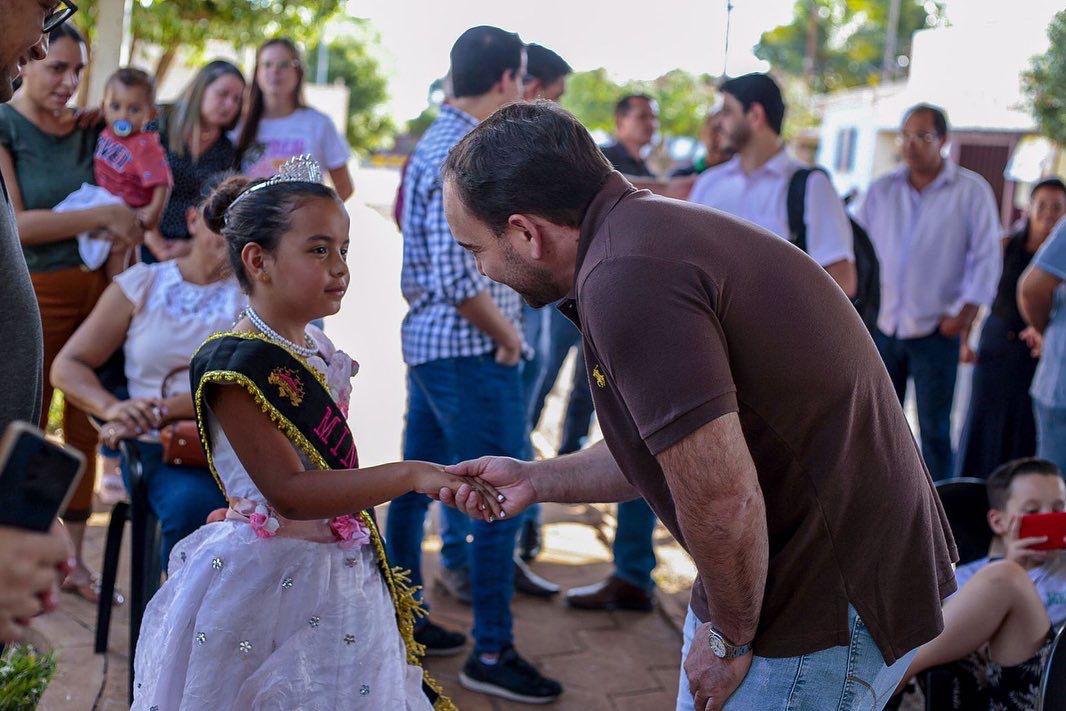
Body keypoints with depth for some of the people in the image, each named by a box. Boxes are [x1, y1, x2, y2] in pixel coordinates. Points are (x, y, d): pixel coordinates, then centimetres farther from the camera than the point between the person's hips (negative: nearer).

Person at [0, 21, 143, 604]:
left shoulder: (84, 132, 9)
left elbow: (106, 201, 21)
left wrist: (124, 236, -1)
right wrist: (105, 217, -18)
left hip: (95, 289, 5)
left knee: (87, 426, 9)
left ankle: (74, 559, 20)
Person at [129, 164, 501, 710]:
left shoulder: (318, 353, 8)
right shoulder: (233, 362, -18)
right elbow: (288, 492, -25)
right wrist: (409, 476, -31)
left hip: (341, 577, 8)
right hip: (267, 582, -8)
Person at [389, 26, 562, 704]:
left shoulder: (438, 141, 12)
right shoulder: (465, 153, -19)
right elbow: (456, 276, -25)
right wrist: (506, 335, -12)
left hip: (430, 341, 10)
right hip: (472, 351, -10)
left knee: (418, 480, 16)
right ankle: (493, 654, 7)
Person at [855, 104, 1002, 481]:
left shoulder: (972, 191, -2)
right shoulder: (881, 190, 7)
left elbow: (987, 258, -3)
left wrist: (964, 315, -10)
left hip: (935, 331, -4)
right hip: (881, 326, 4)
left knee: (934, 431, -1)